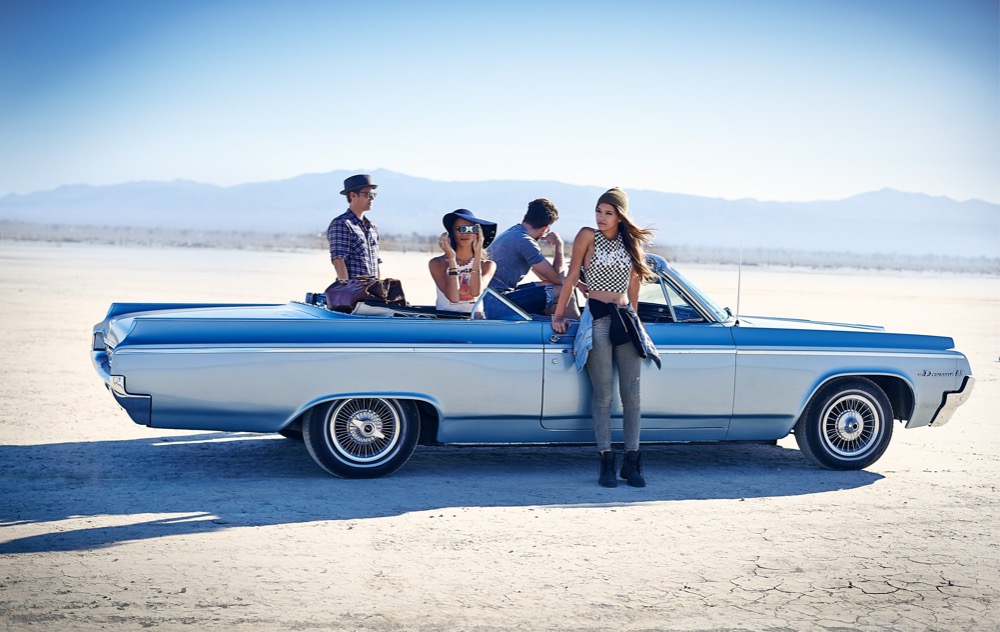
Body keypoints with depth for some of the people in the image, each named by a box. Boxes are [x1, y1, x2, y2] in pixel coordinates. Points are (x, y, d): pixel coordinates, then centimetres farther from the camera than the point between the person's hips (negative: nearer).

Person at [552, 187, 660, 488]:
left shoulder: (632, 242, 10)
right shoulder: (588, 236, -1)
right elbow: (572, 277, 1)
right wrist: (559, 315, 2)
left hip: (626, 319, 4)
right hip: (597, 319, -4)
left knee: (631, 395, 0)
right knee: (603, 395, -5)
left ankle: (631, 462, 4)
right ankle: (606, 463, -2)